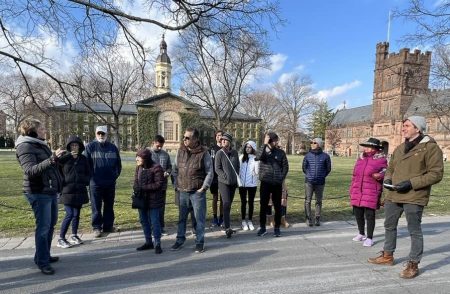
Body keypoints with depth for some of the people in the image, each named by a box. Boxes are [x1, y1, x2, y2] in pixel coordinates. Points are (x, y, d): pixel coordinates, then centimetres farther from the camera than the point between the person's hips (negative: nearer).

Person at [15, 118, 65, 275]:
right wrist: (52, 159, -36)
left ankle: (43, 255, 30)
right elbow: (31, 170, -27)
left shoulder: (41, 144, 13)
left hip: (51, 191, 9)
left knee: (51, 224, 16)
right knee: (43, 227, -3)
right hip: (39, 193, -9)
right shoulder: (25, 146, -13)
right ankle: (42, 262, 9)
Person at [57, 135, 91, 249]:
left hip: (80, 191, 3)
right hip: (67, 191, -3)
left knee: (76, 214, 11)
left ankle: (74, 236, 25)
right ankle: (61, 239, 6)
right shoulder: (64, 158, -2)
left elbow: (88, 173, 13)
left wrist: (85, 181, -2)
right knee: (69, 214, -7)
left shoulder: (83, 159, 7)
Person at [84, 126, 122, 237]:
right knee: (96, 207, 4)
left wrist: (116, 175, 6)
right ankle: (97, 227, 15)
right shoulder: (90, 147, -2)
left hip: (110, 182, 4)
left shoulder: (113, 147, 7)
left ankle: (108, 226, 24)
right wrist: (90, 177, -5)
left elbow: (118, 163, 13)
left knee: (109, 205, 12)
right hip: (95, 183, -3)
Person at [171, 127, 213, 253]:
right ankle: (180, 239, 31)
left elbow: (210, 173, -6)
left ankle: (199, 242, 20)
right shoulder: (180, 151, 4)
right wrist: (176, 184, 6)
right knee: (182, 217, 15)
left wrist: (204, 187, -11)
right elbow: (175, 169, 13)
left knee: (199, 218, 5)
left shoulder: (203, 153, -10)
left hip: (197, 192, -4)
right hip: (182, 191, 4)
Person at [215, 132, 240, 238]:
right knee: (226, 204, -12)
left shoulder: (235, 153, 6)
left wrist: (236, 177, 6)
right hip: (223, 182, -4)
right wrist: (226, 177, -14)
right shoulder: (219, 153, -6)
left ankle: (226, 222, 31)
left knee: (229, 204, 15)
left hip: (233, 182, 5)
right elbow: (217, 168, -8)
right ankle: (227, 228, -11)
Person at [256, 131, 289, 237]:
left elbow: (285, 166, 6)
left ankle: (277, 228, 20)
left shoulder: (280, 152, 3)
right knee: (263, 206, 4)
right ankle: (262, 227, 18)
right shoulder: (263, 150, 1)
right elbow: (258, 157, -23)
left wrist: (281, 178, -3)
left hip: (277, 184, 1)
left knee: (277, 207, 7)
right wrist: (264, 144, -22)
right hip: (265, 183, -1)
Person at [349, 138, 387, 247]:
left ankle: (369, 238, 13)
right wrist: (352, 190, 17)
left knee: (369, 215, -1)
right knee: (358, 214, 11)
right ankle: (361, 234, 30)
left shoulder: (381, 160, -4)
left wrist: (380, 176, -18)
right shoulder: (360, 158, 12)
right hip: (357, 192, 5)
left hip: (371, 193, -5)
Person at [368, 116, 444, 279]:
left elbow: (436, 174, -13)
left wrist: (411, 183, -21)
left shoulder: (430, 147, -8)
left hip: (414, 197, -7)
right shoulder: (399, 148, 14)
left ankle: (413, 265, 21)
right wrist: (387, 179, 0)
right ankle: (387, 256, 36)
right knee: (389, 226, 18)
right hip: (393, 195, 8)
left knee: (414, 231, 5)